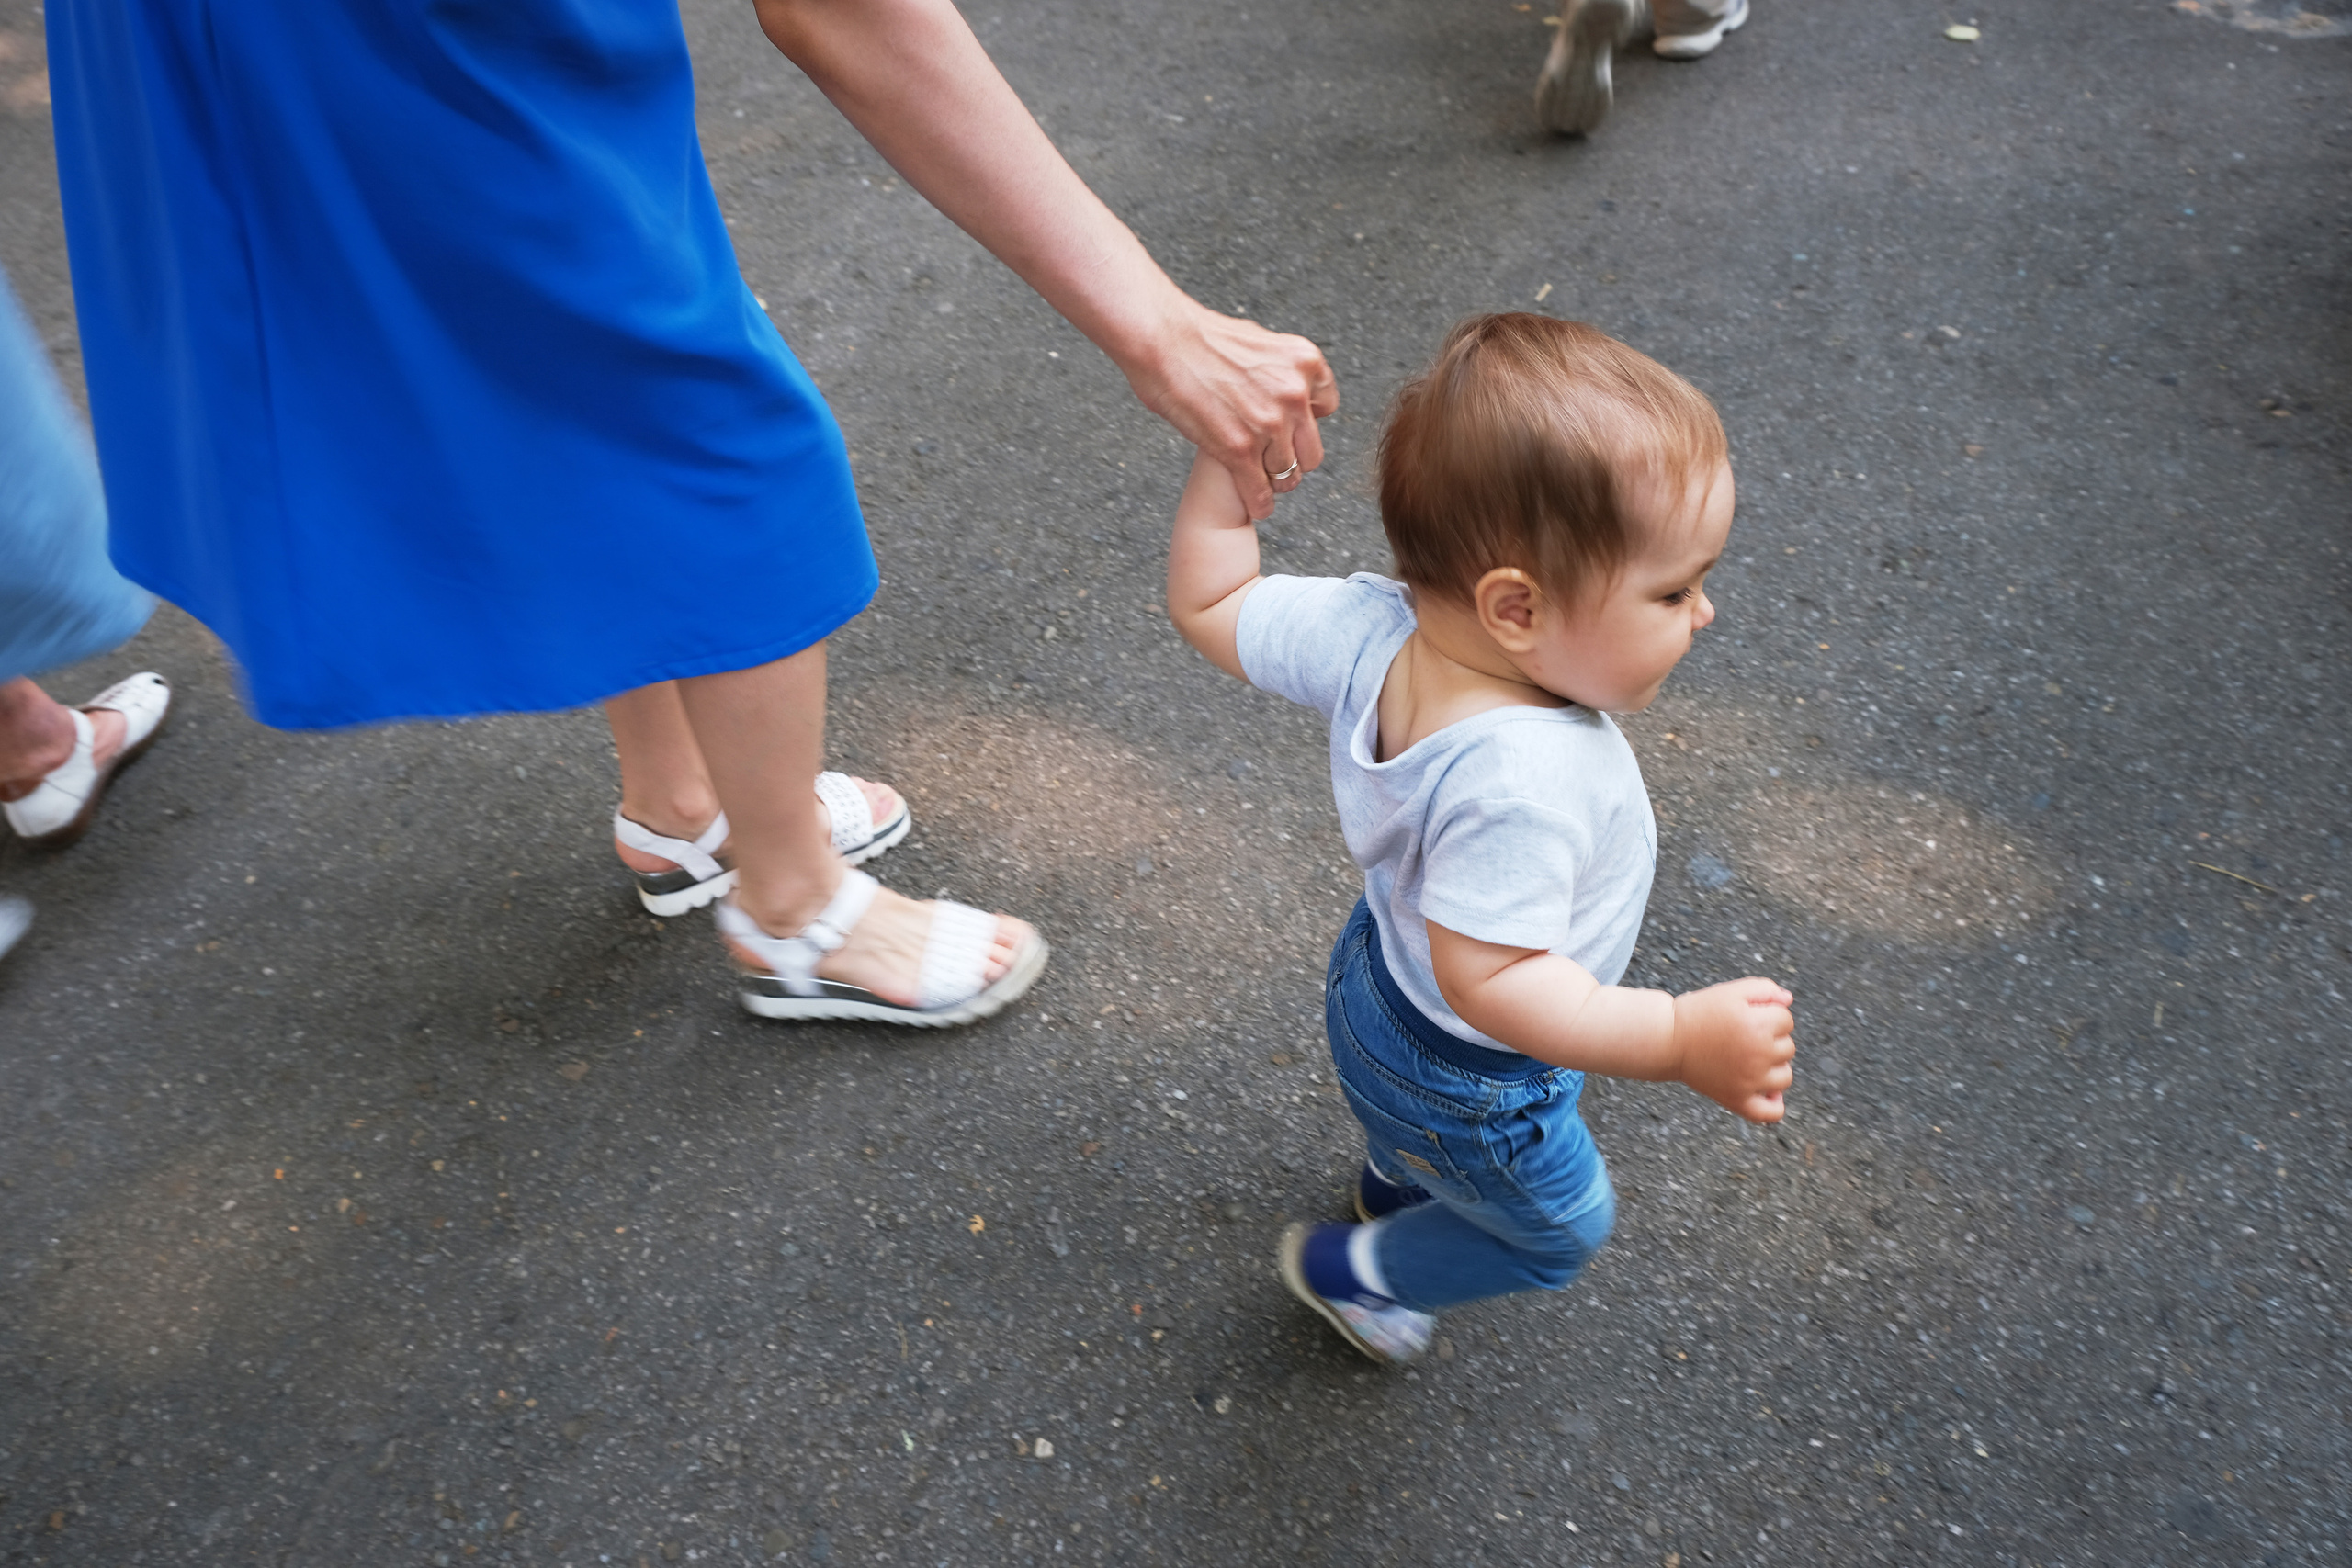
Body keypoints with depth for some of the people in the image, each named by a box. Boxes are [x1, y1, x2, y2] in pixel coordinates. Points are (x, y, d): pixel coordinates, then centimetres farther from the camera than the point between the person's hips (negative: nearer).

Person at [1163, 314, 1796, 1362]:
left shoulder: (1373, 627, -25)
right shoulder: (1521, 782, -47)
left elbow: (1208, 604, -13)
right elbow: (1489, 979, -44)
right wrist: (1680, 1038, -45)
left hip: (1387, 961, 7)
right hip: (1470, 1085, -6)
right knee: (1561, 1229, 27)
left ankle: (1396, 1181, 74)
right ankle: (1353, 1273, 48)